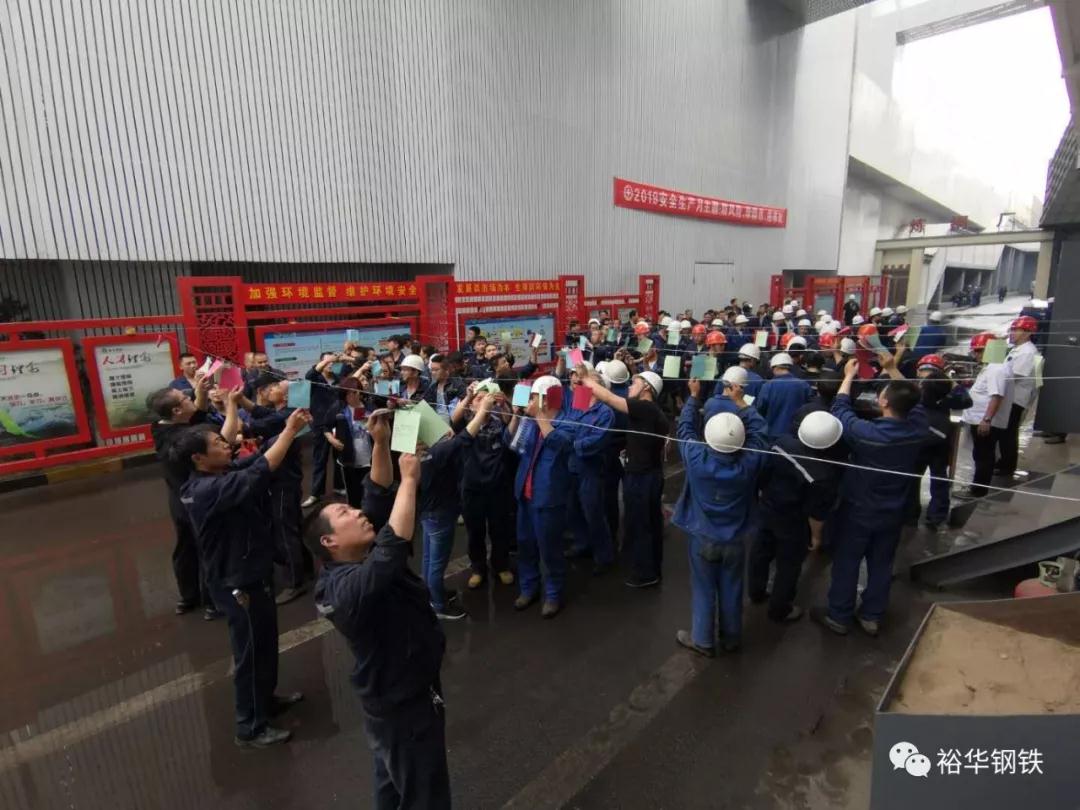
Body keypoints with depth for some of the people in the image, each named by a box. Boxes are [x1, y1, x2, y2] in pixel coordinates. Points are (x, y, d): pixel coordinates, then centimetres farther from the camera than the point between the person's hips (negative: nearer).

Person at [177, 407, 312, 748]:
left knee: (266, 642, 25)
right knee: (250, 652, 8)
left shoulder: (223, 474, -2)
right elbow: (258, 473, -41)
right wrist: (290, 430, -37)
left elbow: (257, 460, -1)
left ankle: (266, 698, 46)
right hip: (239, 584, -9)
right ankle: (250, 728, 27)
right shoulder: (207, 490, -30)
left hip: (254, 574, 9)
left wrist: (288, 428, -18)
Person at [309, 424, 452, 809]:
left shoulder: (360, 559, -6)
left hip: (394, 694, 9)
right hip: (403, 705, -9)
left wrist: (381, 442, -18)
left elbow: (378, 497, -7)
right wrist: (410, 479, -42)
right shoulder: (347, 587, -32)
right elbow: (394, 546, -50)